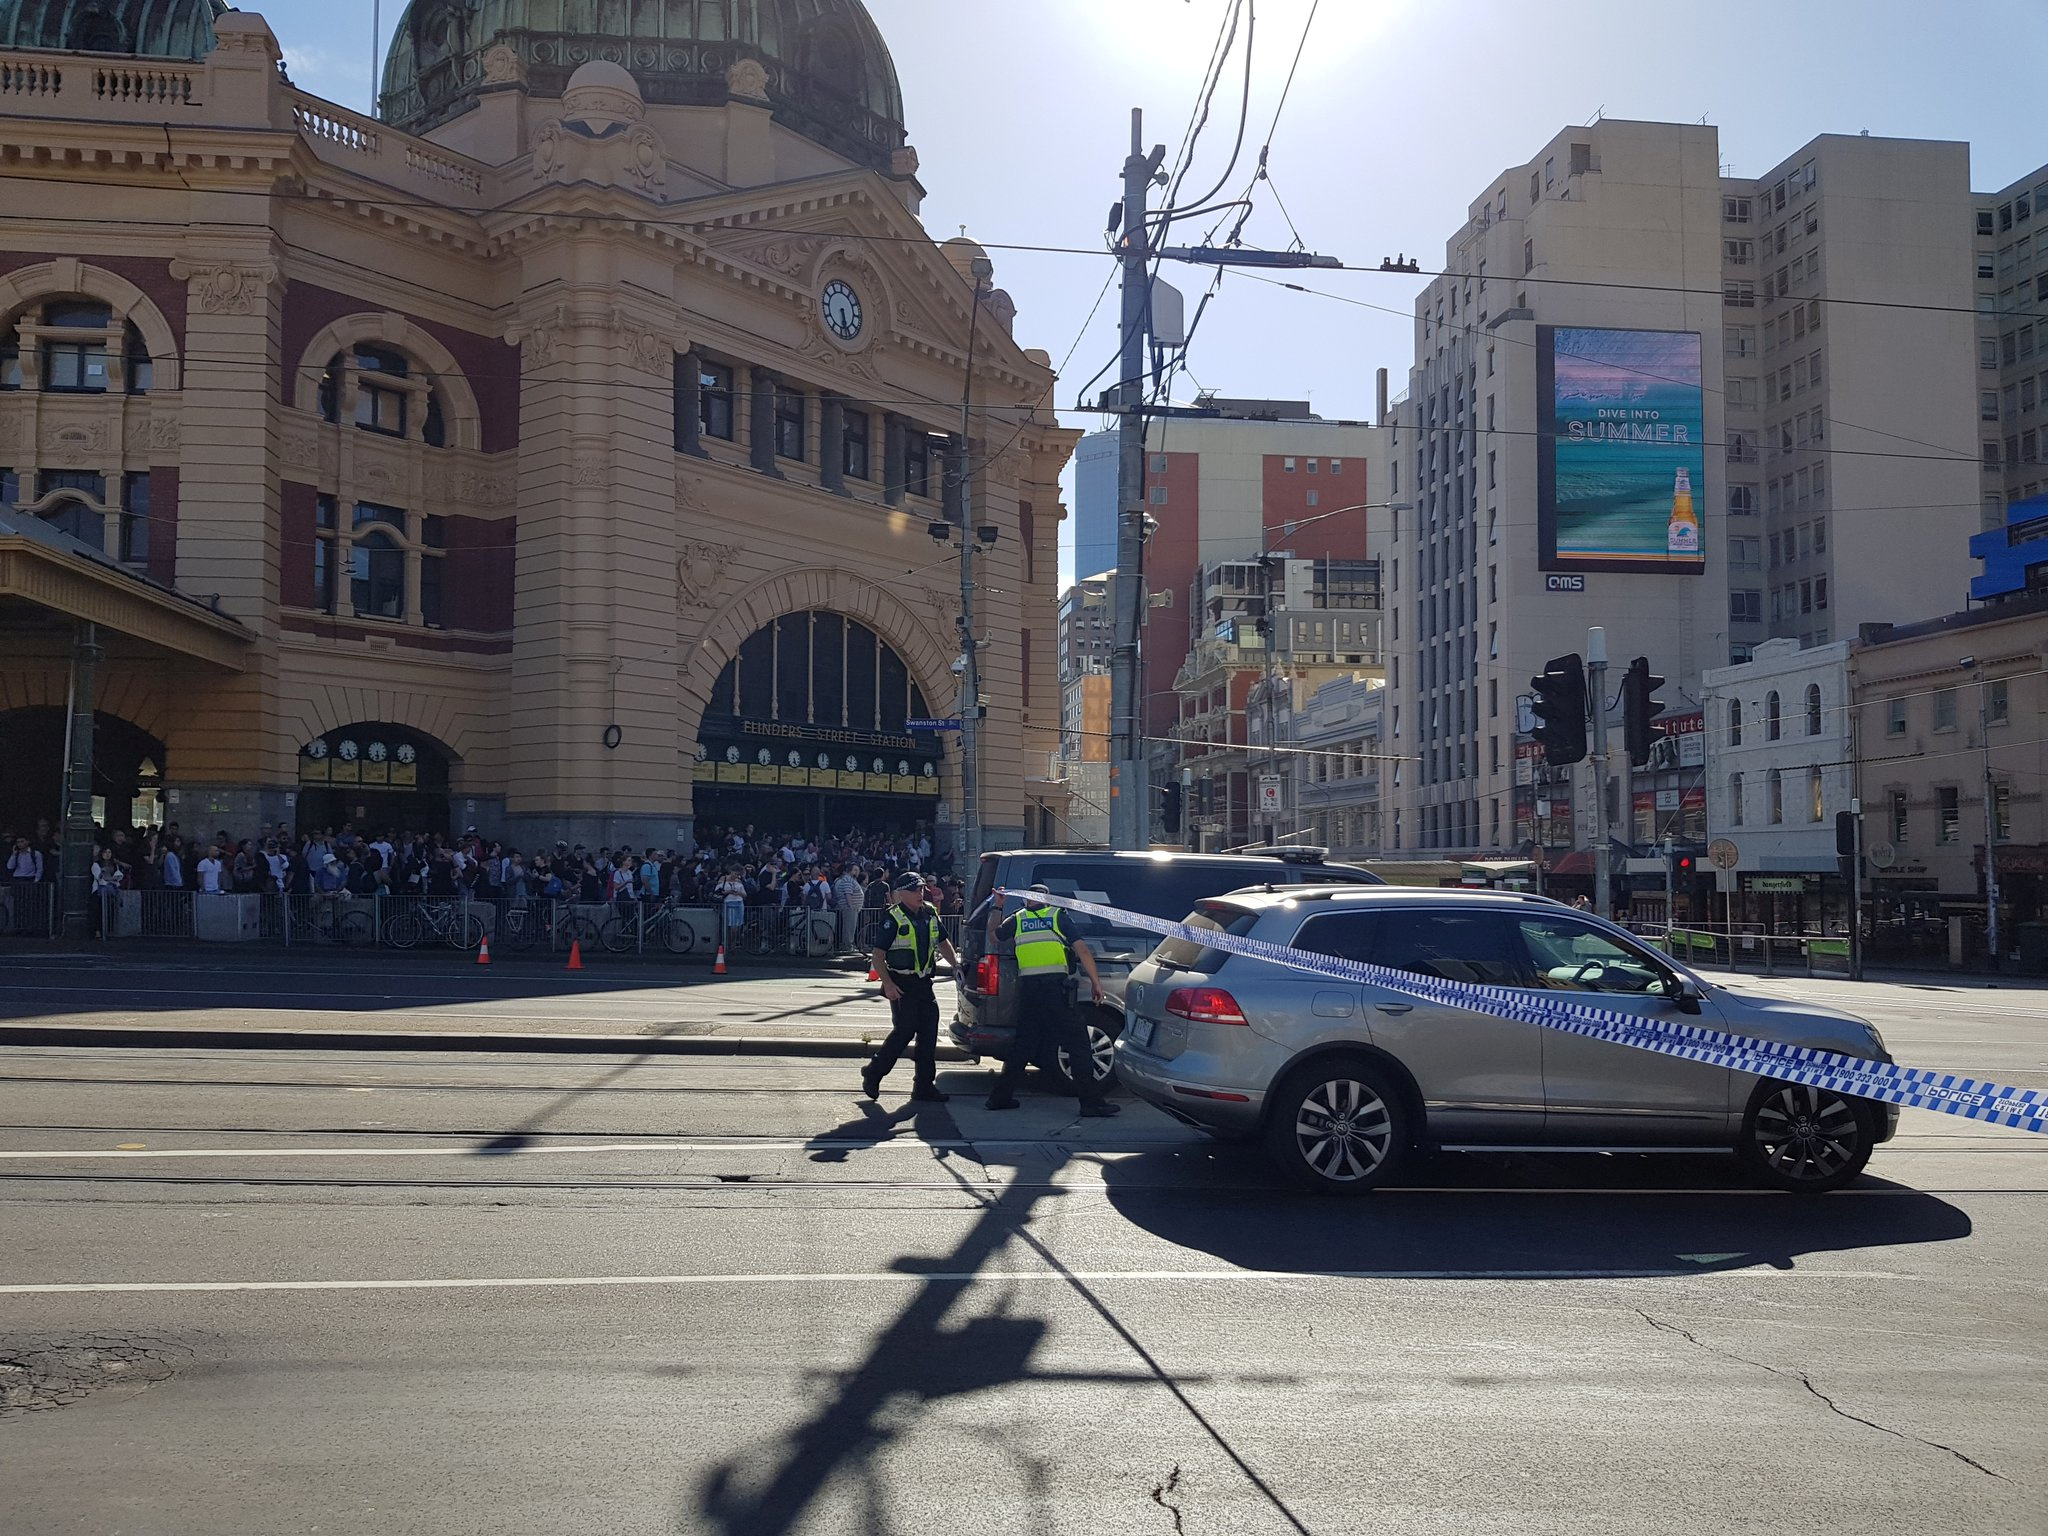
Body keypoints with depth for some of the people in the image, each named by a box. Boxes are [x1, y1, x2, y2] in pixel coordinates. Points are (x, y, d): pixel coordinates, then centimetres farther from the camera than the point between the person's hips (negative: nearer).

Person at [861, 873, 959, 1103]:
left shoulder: (929, 914, 10)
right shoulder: (893, 918, -11)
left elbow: (942, 942, 24)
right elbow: (878, 954, -12)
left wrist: (955, 963, 8)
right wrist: (888, 984, -20)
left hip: (924, 983, 7)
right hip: (901, 985, -7)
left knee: (928, 1034, 5)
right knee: (904, 1031, -6)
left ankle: (924, 1086, 12)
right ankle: (873, 1073, 12)